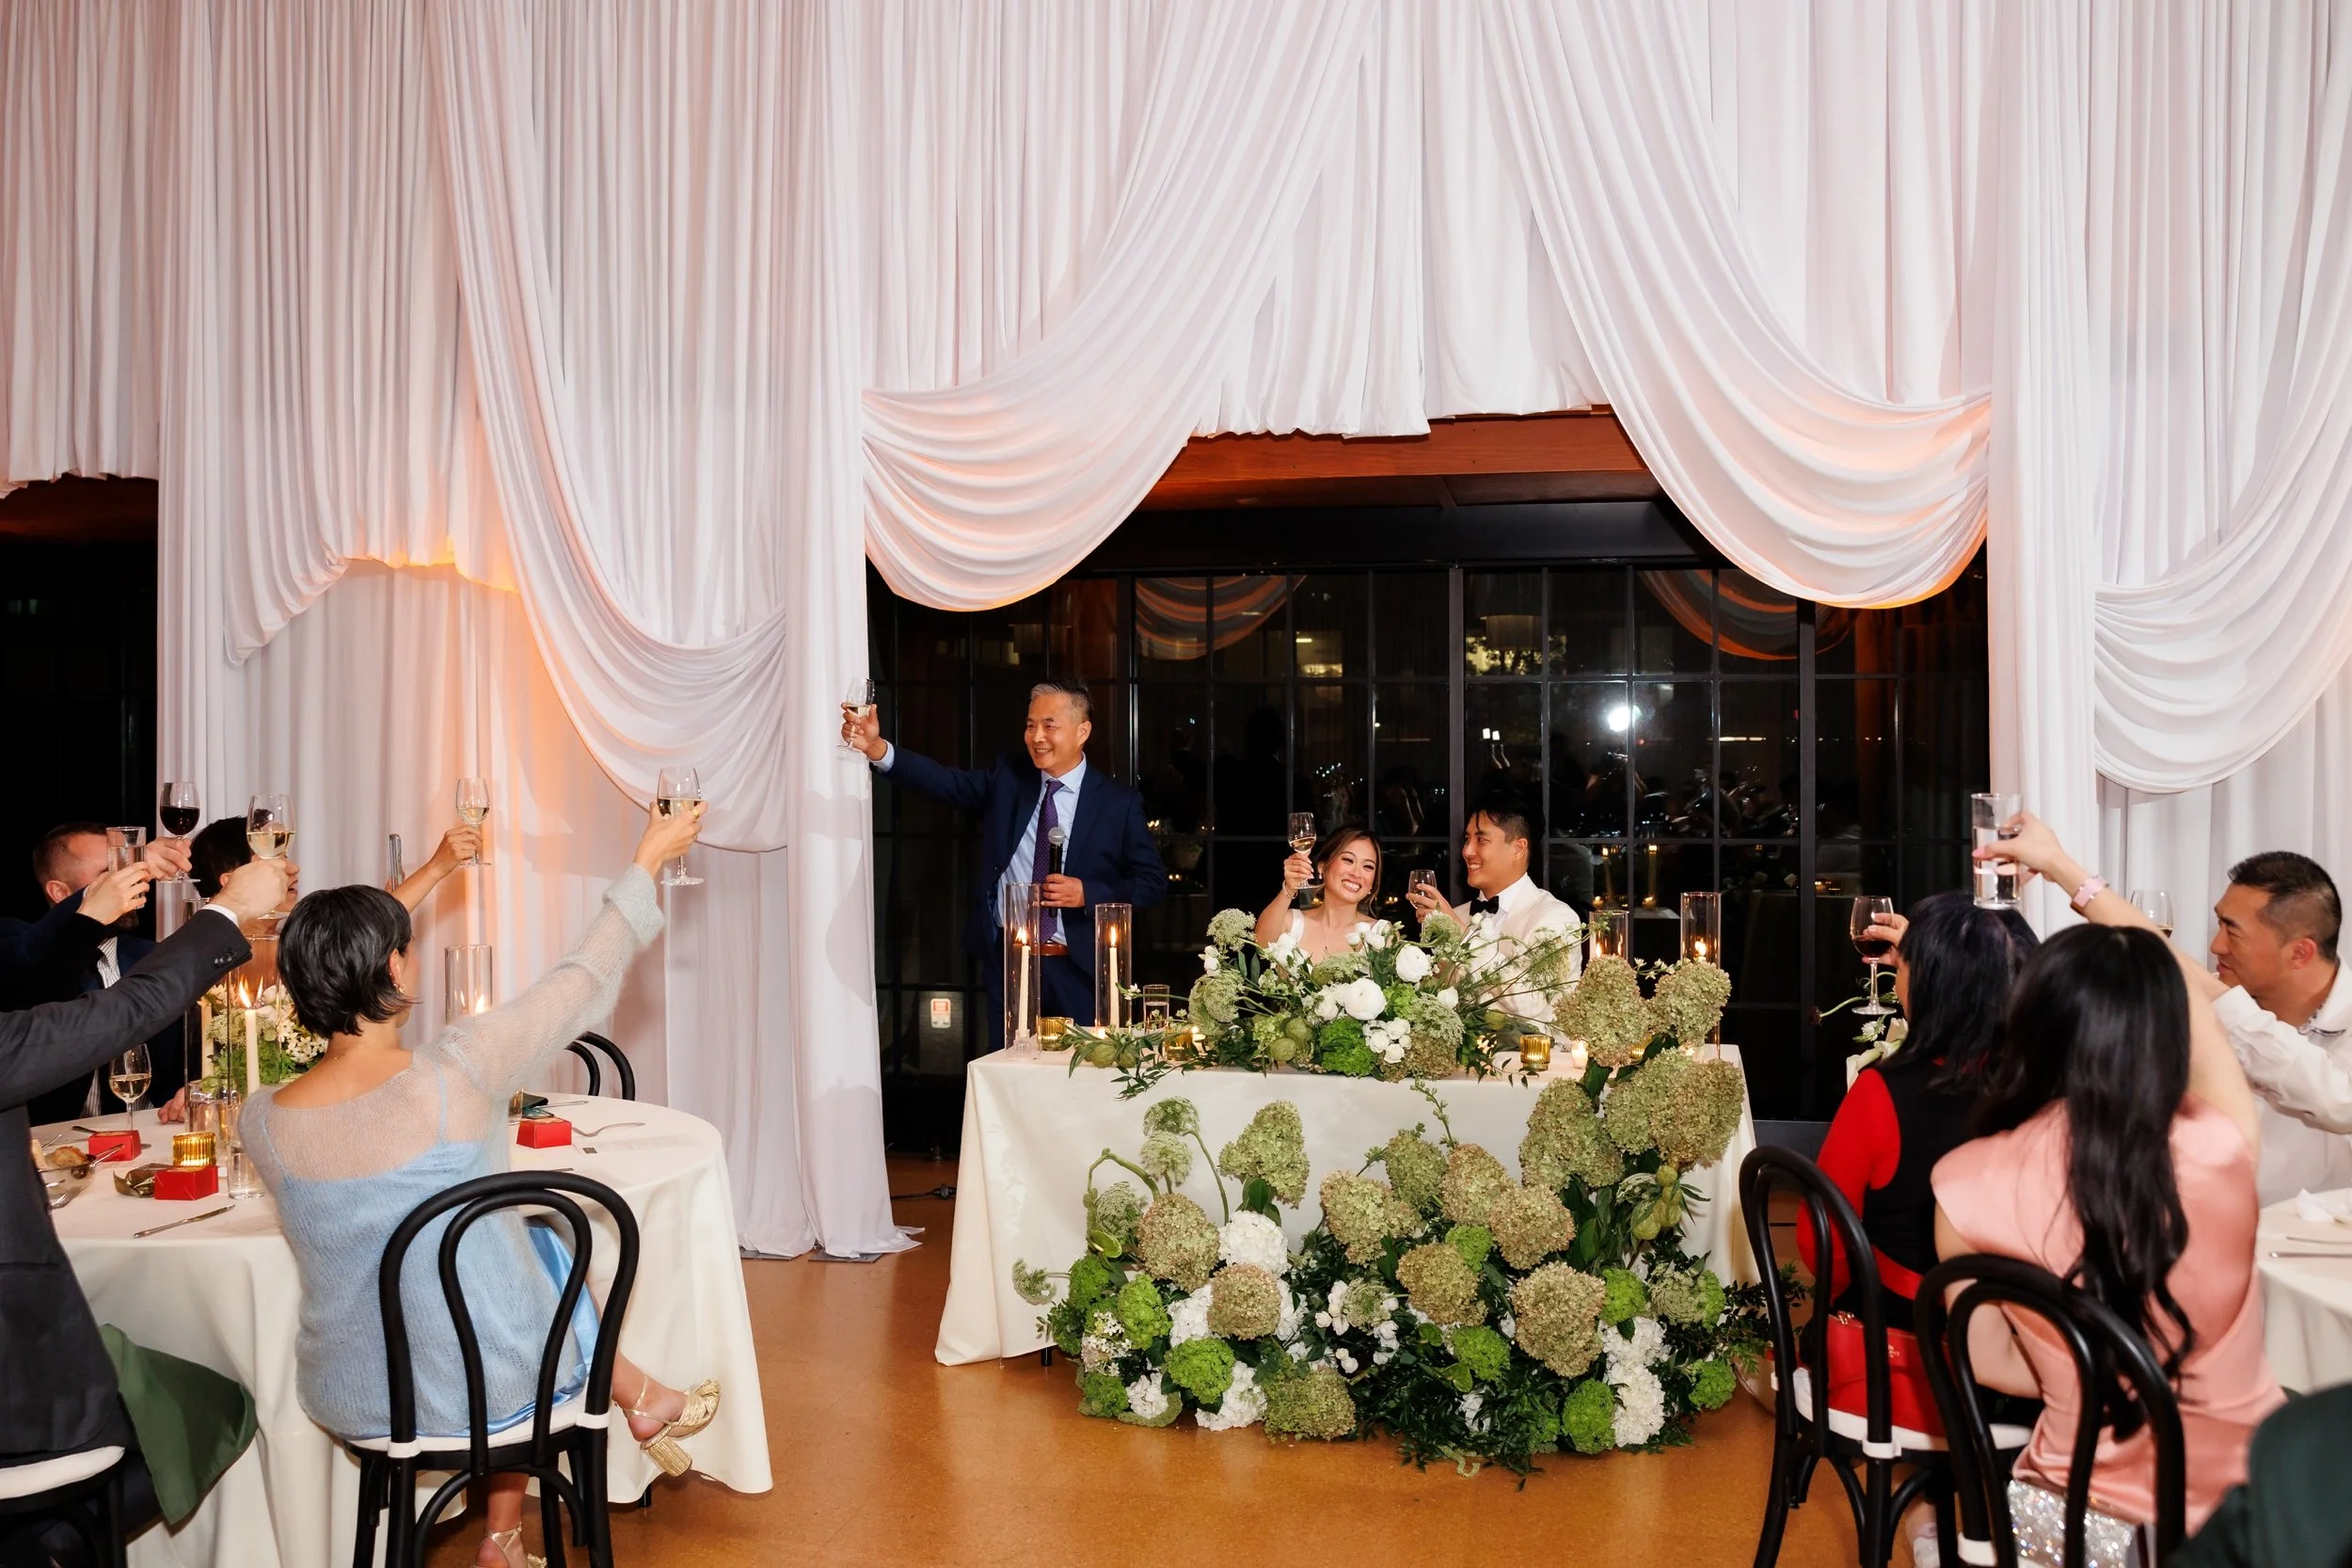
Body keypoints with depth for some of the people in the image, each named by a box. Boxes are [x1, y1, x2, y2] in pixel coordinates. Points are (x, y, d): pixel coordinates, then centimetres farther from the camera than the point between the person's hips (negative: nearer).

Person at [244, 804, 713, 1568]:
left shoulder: (262, 1121, -12)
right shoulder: (457, 1073, -24)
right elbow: (583, 982, -11)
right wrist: (646, 863, 3)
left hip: (346, 1403, 4)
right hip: (488, 1389, -4)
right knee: (545, 1243, 23)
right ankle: (641, 1399, 42)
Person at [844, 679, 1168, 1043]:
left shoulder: (1119, 801, -2)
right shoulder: (1005, 781, 5)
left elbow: (1152, 881, 0)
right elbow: (946, 781, -10)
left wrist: (1089, 894, -15)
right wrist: (876, 747, -24)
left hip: (1077, 971, -2)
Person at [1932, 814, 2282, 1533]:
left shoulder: (1968, 1185, -24)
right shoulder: (2219, 1152, -22)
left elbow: (1989, 1360, -10)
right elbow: (2190, 994, -2)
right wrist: (2068, 870, 8)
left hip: (2095, 1504, -1)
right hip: (2252, 1486, 2)